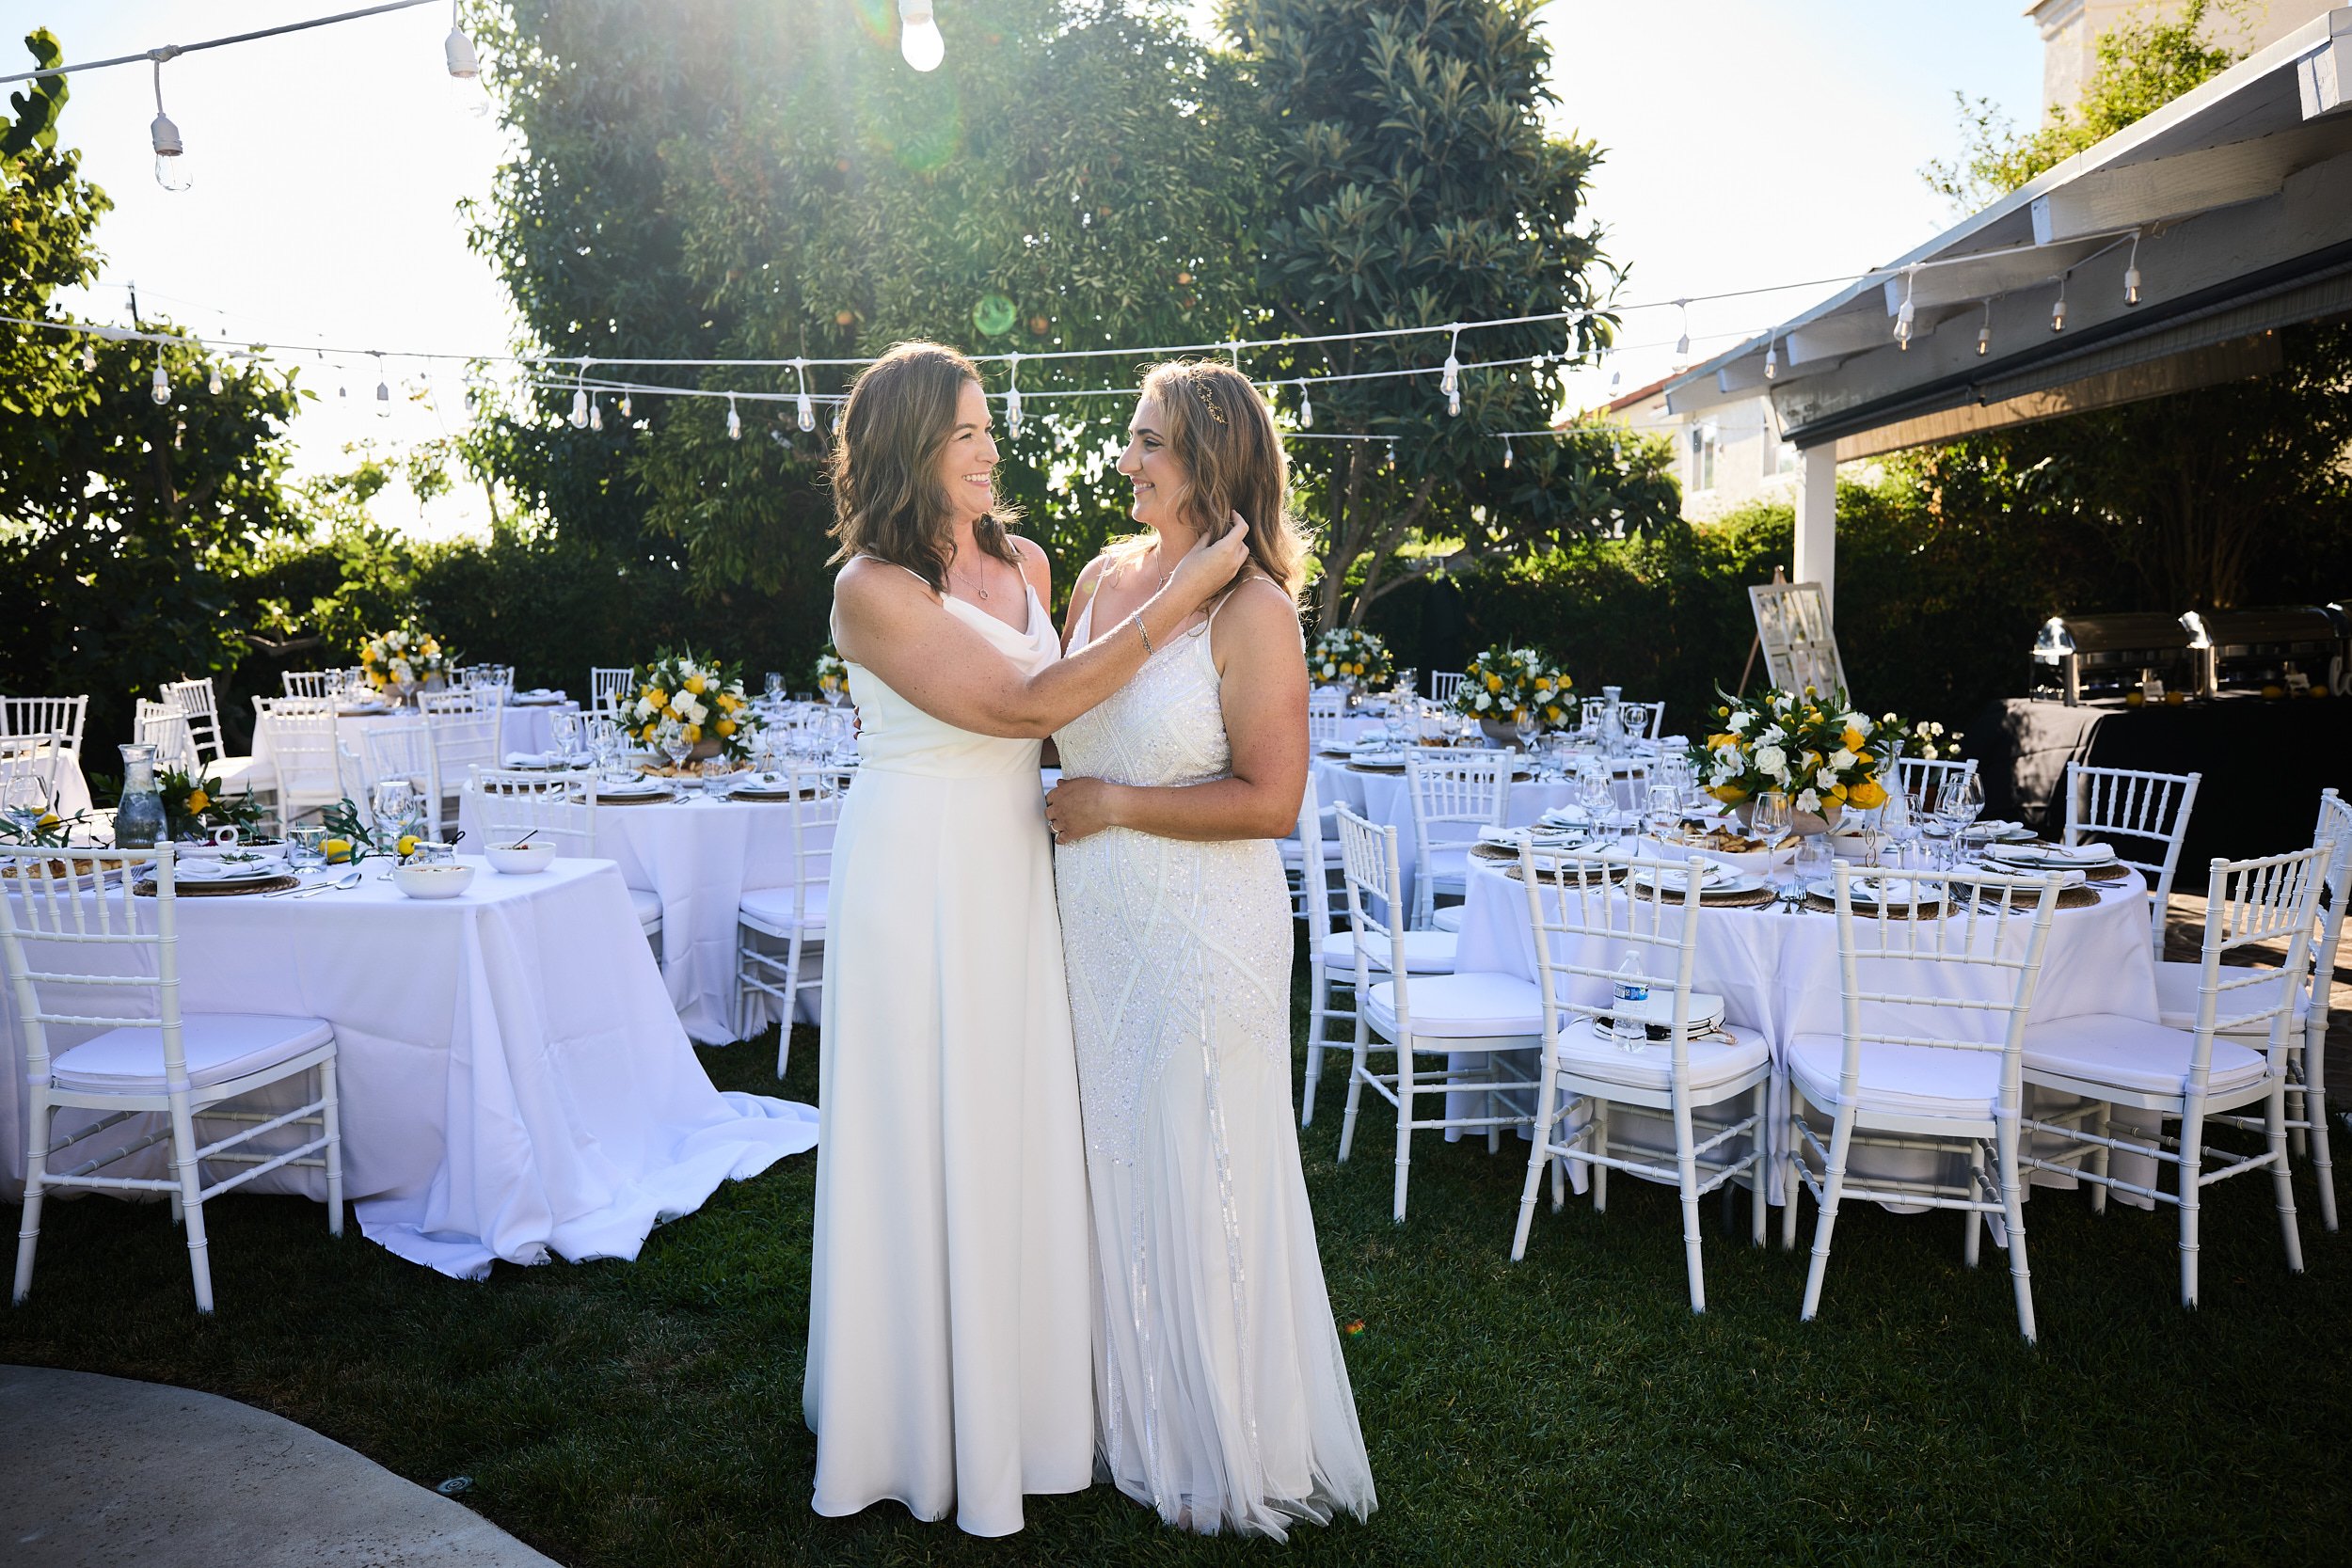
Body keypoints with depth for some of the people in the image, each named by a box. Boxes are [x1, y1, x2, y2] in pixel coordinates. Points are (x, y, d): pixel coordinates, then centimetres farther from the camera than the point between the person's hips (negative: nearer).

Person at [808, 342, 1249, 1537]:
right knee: (930, 1142, 5)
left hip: (1014, 866, 6)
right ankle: (930, 1411, 24)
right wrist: (1176, 600, -21)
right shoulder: (871, 590, -15)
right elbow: (1023, 706, -22)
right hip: (919, 872, -6)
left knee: (1021, 1129, 14)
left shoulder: (1026, 565, 7)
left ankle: (1021, 1386, 32)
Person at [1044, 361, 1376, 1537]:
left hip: (1201, 934, -7)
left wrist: (1115, 805, -15)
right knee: (1116, 1168, 17)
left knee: (1199, 1184, 6)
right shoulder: (1104, 575, 6)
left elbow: (1270, 800, -19)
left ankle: (1236, 1457, 29)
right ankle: (1138, 1422, 38)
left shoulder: (1253, 610, -16)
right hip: (1096, 923, 7)